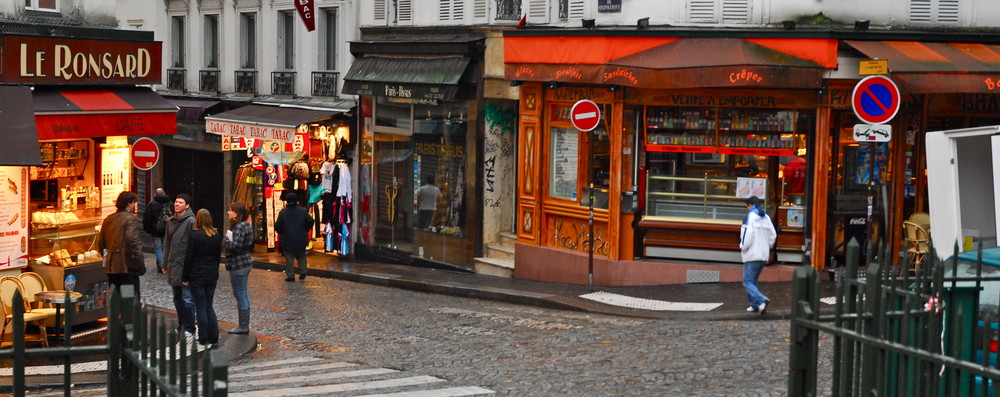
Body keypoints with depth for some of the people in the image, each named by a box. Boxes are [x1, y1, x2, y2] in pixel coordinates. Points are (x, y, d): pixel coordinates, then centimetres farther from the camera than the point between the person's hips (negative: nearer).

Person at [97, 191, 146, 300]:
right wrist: (140, 263, -17)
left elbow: (101, 243, 15)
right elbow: (133, 241, -22)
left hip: (111, 266, 7)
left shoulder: (108, 219, 12)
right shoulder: (130, 219, -11)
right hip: (127, 266, -7)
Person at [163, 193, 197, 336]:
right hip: (173, 266, 8)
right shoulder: (171, 221, 13)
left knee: (187, 299, -6)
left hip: (185, 266, -8)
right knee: (177, 298, 14)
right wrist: (165, 264, 14)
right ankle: (182, 325, 24)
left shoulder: (191, 221, -10)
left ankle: (189, 328, 2)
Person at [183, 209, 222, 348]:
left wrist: (185, 277, -5)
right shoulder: (217, 236, 4)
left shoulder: (194, 235, -14)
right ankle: (213, 338, 10)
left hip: (197, 276, -5)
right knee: (209, 306, 13)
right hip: (212, 276, 5)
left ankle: (204, 339, 3)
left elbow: (189, 257, -11)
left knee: (201, 307, 1)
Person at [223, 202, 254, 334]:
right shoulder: (246, 225, 13)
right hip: (245, 263, 10)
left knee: (240, 295, -4)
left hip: (238, 266, -10)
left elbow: (235, 246, -26)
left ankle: (243, 327, 0)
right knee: (243, 295, 14)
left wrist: (225, 240, -9)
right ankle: (245, 325, 20)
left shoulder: (239, 227, -18)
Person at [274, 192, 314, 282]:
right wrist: (305, 230, 13)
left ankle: (290, 276, 5)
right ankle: (302, 272, 6)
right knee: (301, 257, 17)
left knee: (289, 258, 4)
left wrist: (281, 233, 11)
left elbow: (277, 226, -8)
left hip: (288, 240, -2)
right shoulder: (303, 211, -2)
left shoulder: (283, 212, -7)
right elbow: (310, 221, -2)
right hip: (301, 240, 2)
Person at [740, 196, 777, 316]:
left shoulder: (750, 217, -11)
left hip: (752, 255, -8)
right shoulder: (766, 218, 12)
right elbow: (773, 235, 13)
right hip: (764, 255, 8)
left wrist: (743, 248, -5)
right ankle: (755, 304, 18)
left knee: (748, 282, -7)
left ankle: (761, 300, -28)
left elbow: (747, 235, -20)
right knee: (753, 280, 20)